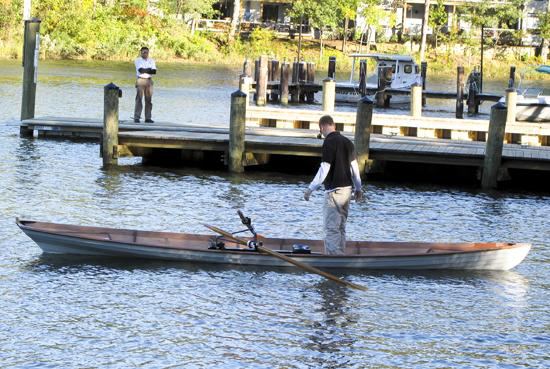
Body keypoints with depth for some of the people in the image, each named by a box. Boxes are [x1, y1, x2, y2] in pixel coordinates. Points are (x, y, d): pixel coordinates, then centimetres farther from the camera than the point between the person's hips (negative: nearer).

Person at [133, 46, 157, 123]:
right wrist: (149, 70, -8)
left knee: (148, 100, 3)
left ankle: (148, 118, 5)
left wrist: (145, 70, -14)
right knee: (139, 99, -7)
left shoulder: (151, 61, 12)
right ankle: (136, 118, -7)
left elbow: (154, 71, -3)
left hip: (149, 80, 4)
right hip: (140, 80, -4)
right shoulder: (138, 61, 1)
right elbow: (140, 70, -16)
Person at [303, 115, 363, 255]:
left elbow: (324, 169, -18)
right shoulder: (347, 142, 10)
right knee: (340, 228, 16)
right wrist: (358, 188, 25)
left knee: (331, 229, -7)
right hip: (347, 189, 8)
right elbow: (354, 166, 15)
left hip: (334, 191, -8)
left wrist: (311, 189, -13)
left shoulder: (329, 142, -14)